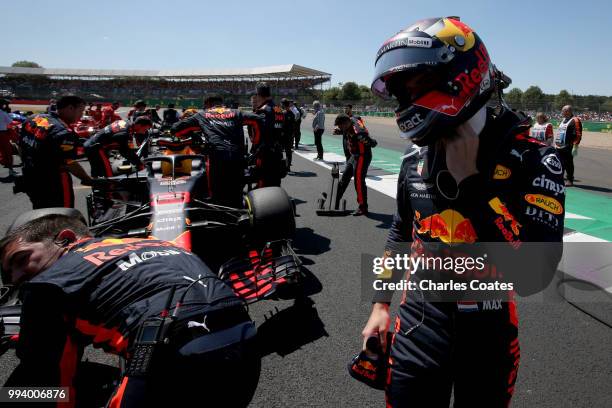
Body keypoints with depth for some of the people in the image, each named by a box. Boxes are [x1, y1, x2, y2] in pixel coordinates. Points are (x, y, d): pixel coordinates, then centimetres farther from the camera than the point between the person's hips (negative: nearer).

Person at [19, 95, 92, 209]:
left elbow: (21, 145, 12)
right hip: (53, 184, -8)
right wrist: (88, 179, -14)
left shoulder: (33, 118, 2)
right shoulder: (64, 133, -25)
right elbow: (69, 164, -25)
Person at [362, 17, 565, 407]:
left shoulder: (531, 160, -16)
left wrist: (471, 181, -24)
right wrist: (381, 305, 10)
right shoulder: (417, 157, -2)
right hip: (419, 322, 3)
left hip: (489, 330, -2)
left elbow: (535, 271, -25)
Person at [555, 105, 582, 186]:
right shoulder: (563, 120, 18)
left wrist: (575, 147, -20)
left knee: (568, 164, -2)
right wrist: (556, 143, 23)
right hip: (559, 147, 8)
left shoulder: (575, 120, -10)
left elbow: (578, 135, -15)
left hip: (568, 148, -8)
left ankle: (570, 180, 7)